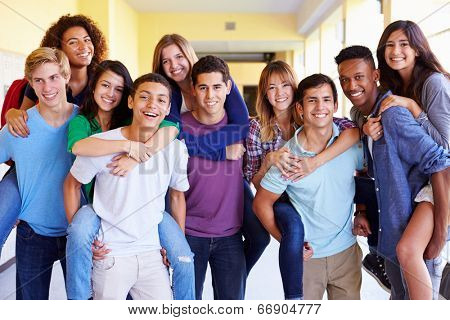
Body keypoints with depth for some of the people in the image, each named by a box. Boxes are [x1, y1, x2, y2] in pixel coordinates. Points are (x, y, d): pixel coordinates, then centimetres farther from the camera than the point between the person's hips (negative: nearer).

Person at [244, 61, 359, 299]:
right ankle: (293, 298, -23)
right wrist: (270, 159, -23)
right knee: (293, 223, -35)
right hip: (280, 201, -2)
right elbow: (255, 182, -2)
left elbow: (354, 131, -23)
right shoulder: (257, 128, -2)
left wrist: (314, 161, -34)